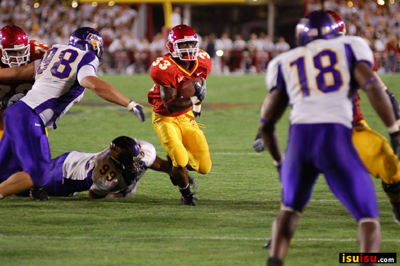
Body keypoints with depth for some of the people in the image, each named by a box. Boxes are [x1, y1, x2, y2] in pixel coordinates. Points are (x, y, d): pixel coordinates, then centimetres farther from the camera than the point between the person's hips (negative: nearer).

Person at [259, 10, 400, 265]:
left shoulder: (285, 63, 25)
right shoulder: (349, 46, 18)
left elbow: (266, 124, 21)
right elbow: (371, 86, -1)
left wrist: (280, 162, 35)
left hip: (299, 138, 3)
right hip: (336, 138, -3)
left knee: (290, 207, 30)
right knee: (368, 217, 8)